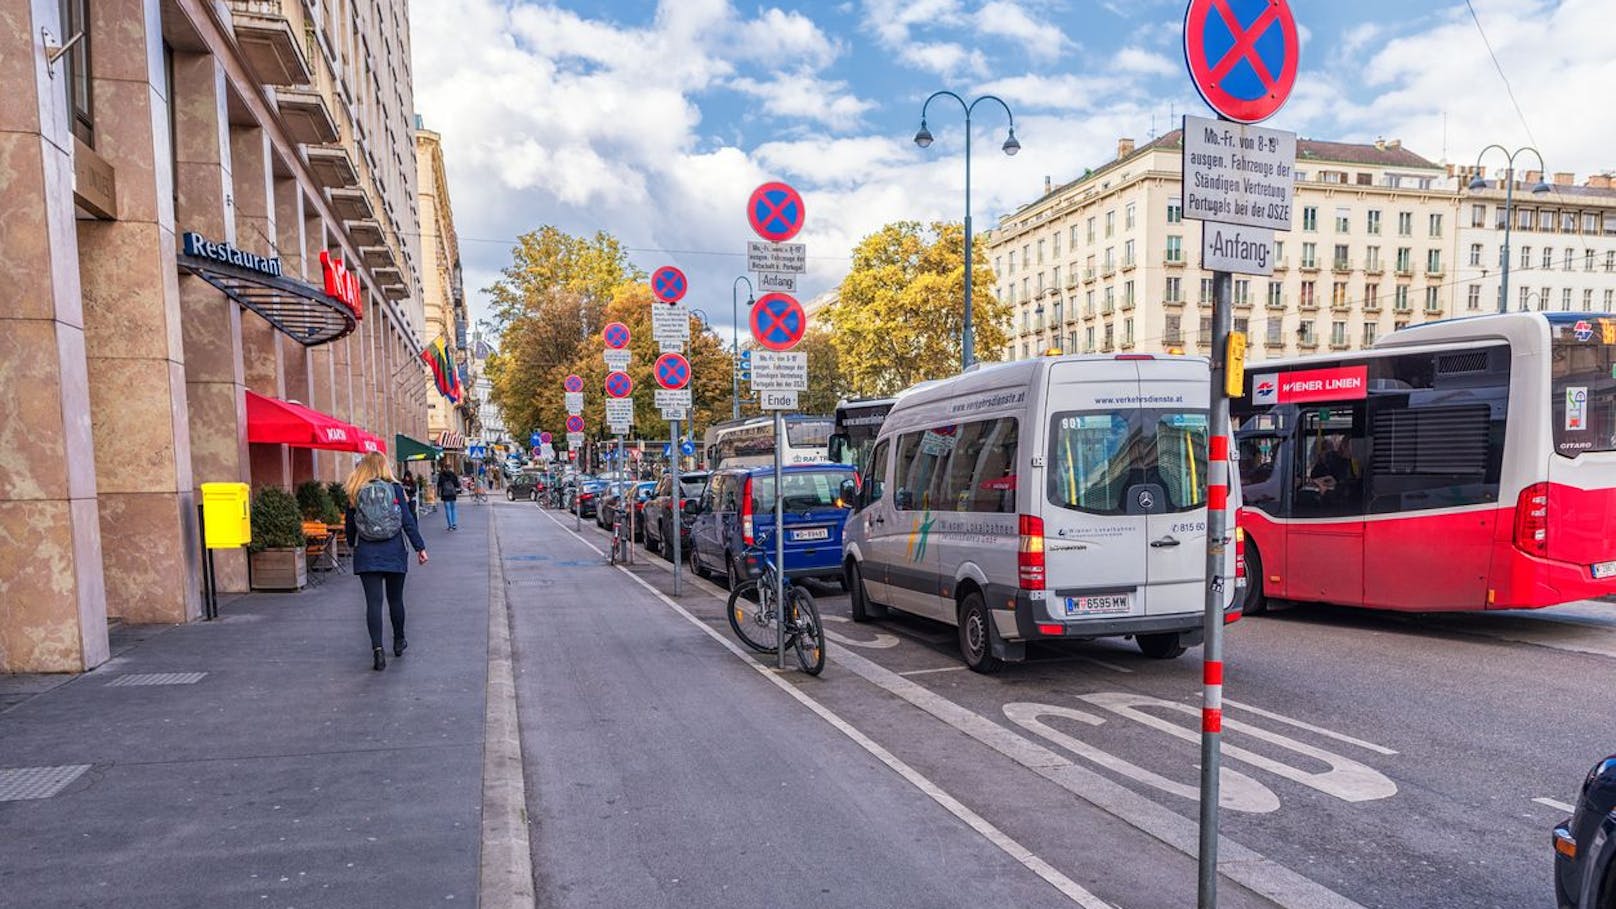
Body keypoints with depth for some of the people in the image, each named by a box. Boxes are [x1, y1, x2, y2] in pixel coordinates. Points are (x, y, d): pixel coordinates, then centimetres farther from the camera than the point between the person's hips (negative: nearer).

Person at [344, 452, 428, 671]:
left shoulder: (355, 493, 1)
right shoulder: (395, 489, -3)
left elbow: (350, 524, 9)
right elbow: (408, 521, -6)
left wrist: (352, 545, 27)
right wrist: (420, 547, -3)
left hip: (366, 555, 0)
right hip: (394, 553, 0)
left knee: (373, 602, -1)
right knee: (395, 599, 14)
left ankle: (377, 649, -12)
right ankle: (399, 642, 30)